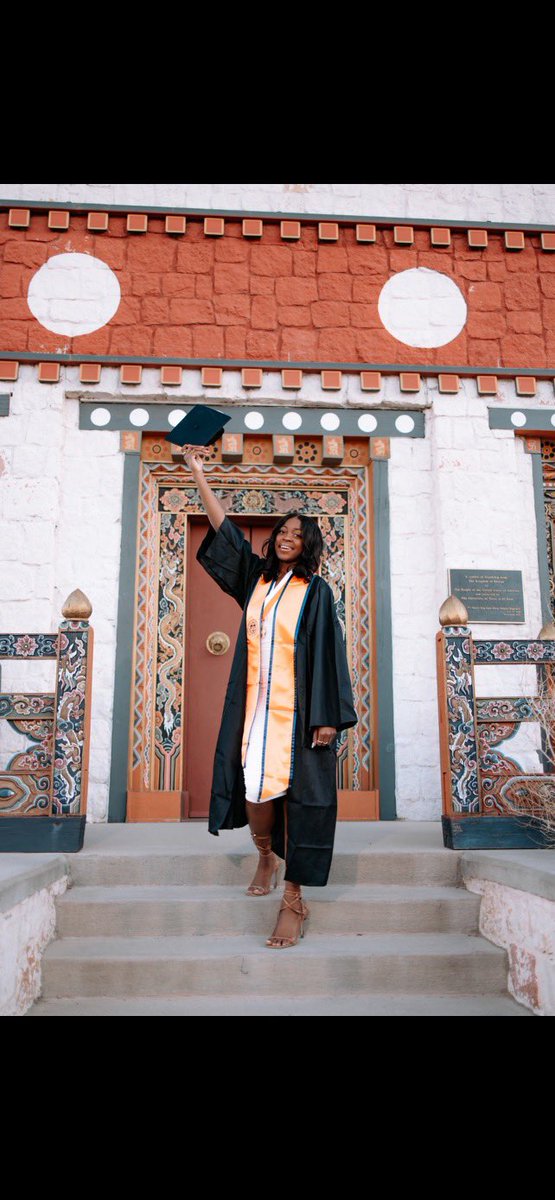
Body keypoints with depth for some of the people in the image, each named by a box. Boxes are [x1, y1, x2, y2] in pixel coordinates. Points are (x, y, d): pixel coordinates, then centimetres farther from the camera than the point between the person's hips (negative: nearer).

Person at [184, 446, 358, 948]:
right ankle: (266, 856, 35)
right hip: (256, 707, 4)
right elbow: (226, 531, 17)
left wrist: (328, 717, -13)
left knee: (296, 797, -4)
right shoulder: (256, 578, 12)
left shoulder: (316, 590, 0)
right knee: (255, 791, 4)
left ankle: (294, 899, 5)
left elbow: (328, 652, -6)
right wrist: (199, 475, 18)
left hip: (298, 710, -4)